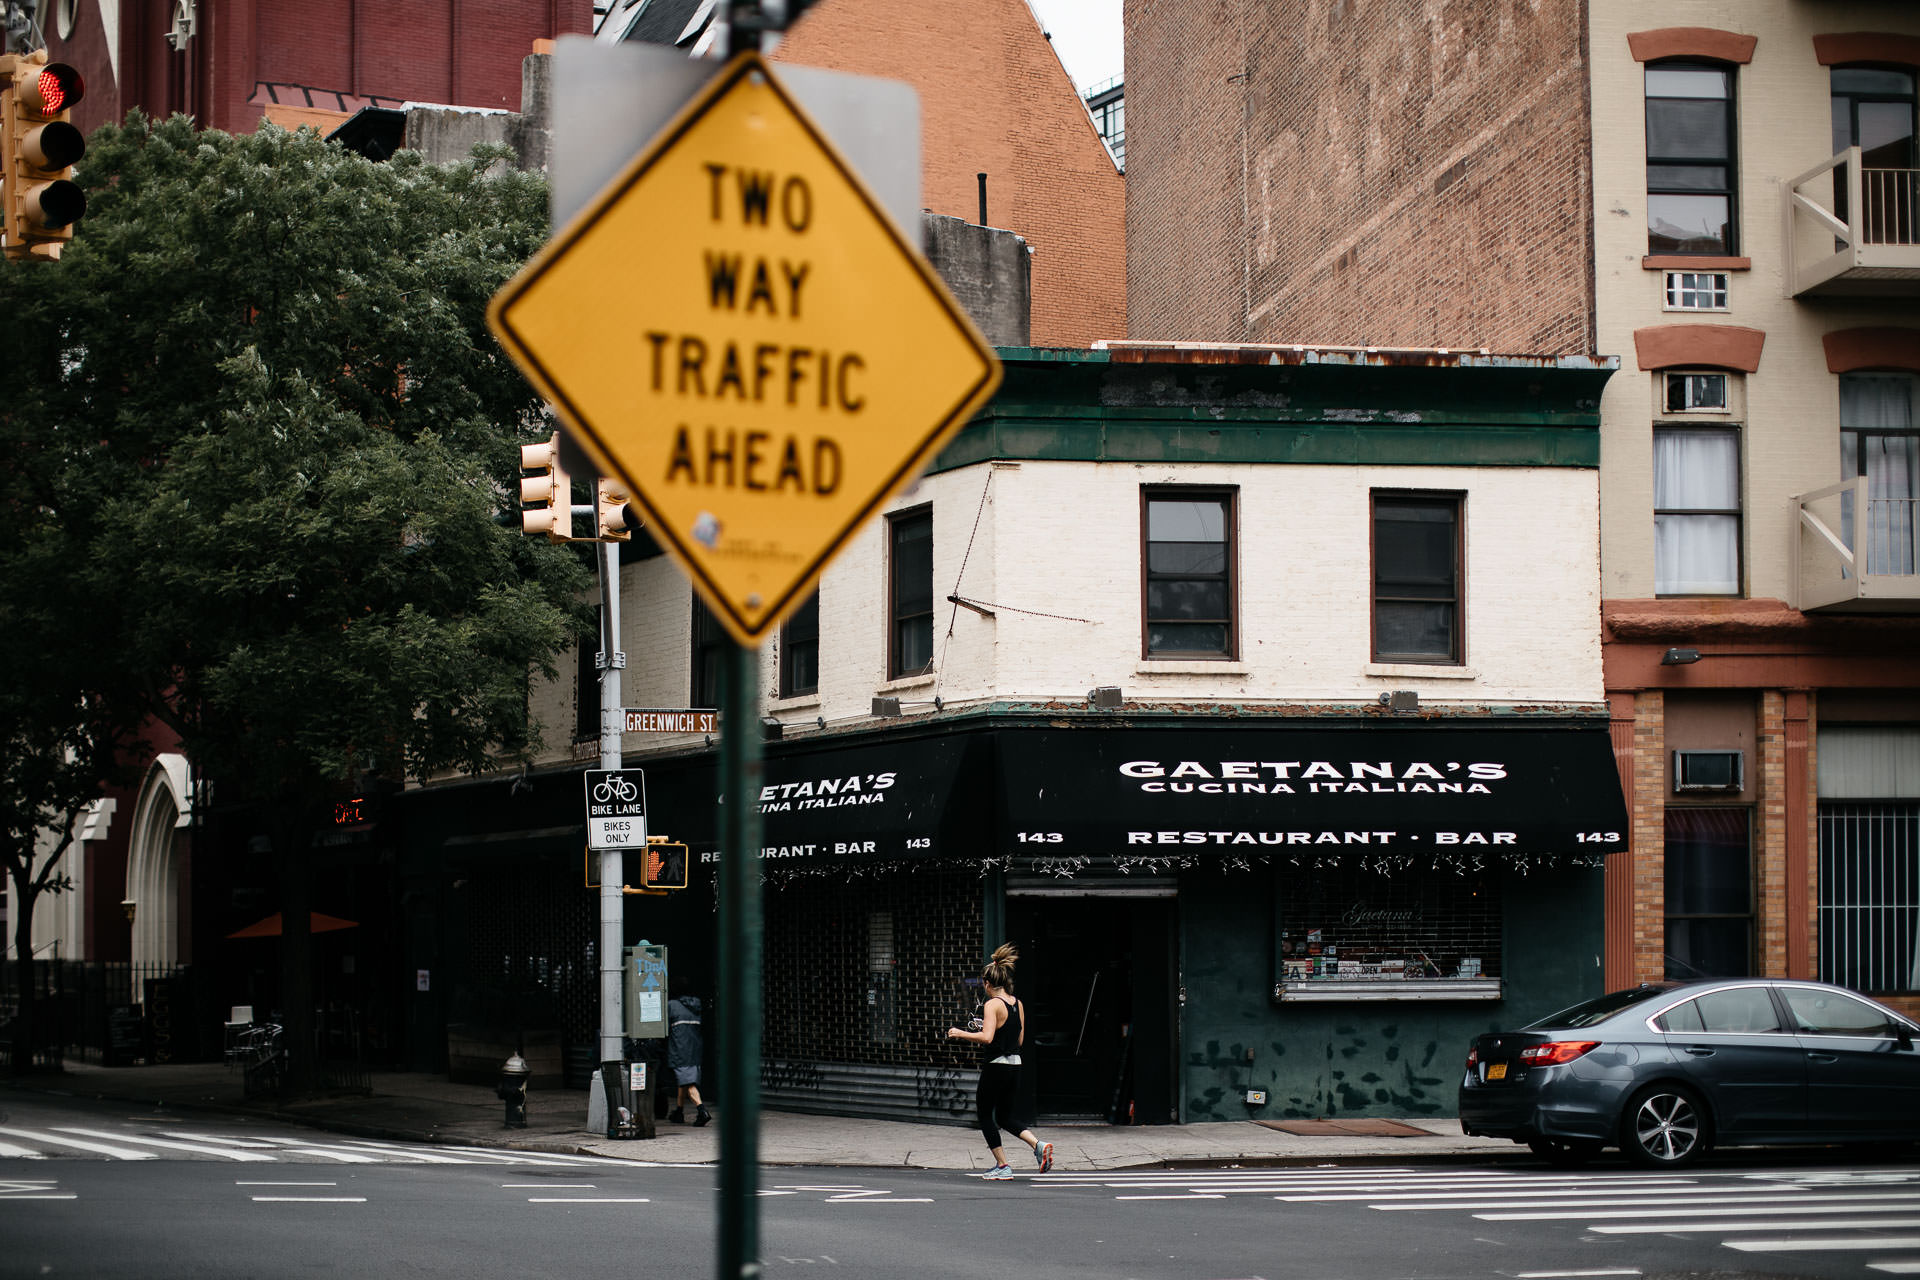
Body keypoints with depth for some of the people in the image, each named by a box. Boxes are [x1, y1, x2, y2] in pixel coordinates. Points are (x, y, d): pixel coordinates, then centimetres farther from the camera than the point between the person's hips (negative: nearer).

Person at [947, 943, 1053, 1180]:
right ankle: (1038, 1145, -3)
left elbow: (986, 1037, -26)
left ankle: (1003, 1166, 8)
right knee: (1005, 1118, 18)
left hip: (995, 1067, -8)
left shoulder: (993, 1005, -14)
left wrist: (960, 1033, -15)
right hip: (1015, 1065, 8)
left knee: (986, 1116, 9)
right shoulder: (1018, 1004, 9)